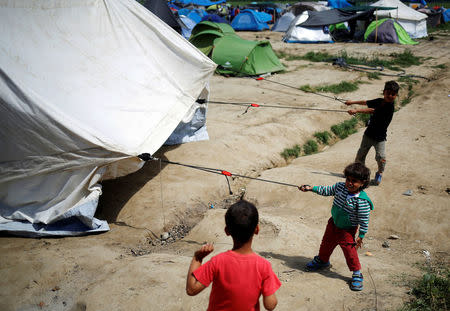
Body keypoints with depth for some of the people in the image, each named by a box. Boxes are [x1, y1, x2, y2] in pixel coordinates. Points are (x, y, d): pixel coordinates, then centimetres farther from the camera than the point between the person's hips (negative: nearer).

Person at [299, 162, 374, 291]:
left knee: (349, 250, -5)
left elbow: (364, 221, -20)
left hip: (347, 230, -6)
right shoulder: (340, 187, -13)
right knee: (326, 244, 22)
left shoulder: (362, 201, -29)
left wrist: (361, 236, -16)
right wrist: (311, 188, 3)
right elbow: (327, 190, 5)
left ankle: (357, 274, 16)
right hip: (333, 223, 6)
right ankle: (322, 260, 50)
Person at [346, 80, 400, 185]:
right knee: (360, 155, 13)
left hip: (380, 138, -6)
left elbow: (371, 110, -26)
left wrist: (356, 111, -25)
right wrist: (352, 102, 24)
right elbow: (366, 102, 19)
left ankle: (379, 173, 12)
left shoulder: (389, 107, -22)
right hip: (368, 134, 6)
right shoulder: (379, 101, 0)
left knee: (381, 158, -16)